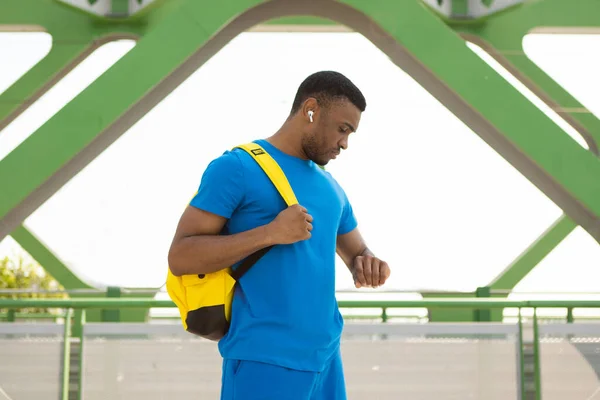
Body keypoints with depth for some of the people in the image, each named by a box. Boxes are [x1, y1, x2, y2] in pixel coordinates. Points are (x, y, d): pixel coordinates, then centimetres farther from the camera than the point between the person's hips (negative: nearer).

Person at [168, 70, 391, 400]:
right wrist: (271, 233, -18)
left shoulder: (330, 187, 18)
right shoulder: (237, 168, -5)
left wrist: (369, 266, 0)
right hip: (264, 360, -7)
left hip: (326, 358, 7)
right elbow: (180, 257, -11)